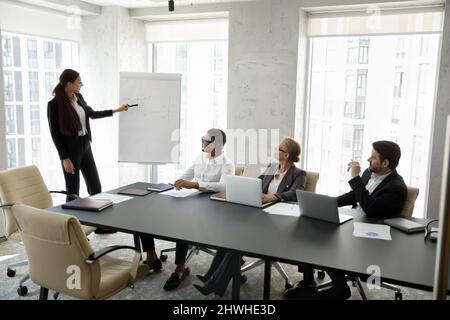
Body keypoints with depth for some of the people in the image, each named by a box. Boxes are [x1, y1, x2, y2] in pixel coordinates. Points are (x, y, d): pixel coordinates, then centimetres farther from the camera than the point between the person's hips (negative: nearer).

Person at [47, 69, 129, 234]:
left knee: (95, 186, 12)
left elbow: (92, 114, 22)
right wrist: (65, 158, -16)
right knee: (73, 191, 2)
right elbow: (55, 134, -14)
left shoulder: (78, 97, 5)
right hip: (70, 150, -7)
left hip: (85, 147, 7)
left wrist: (116, 110, 20)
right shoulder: (54, 104, -16)